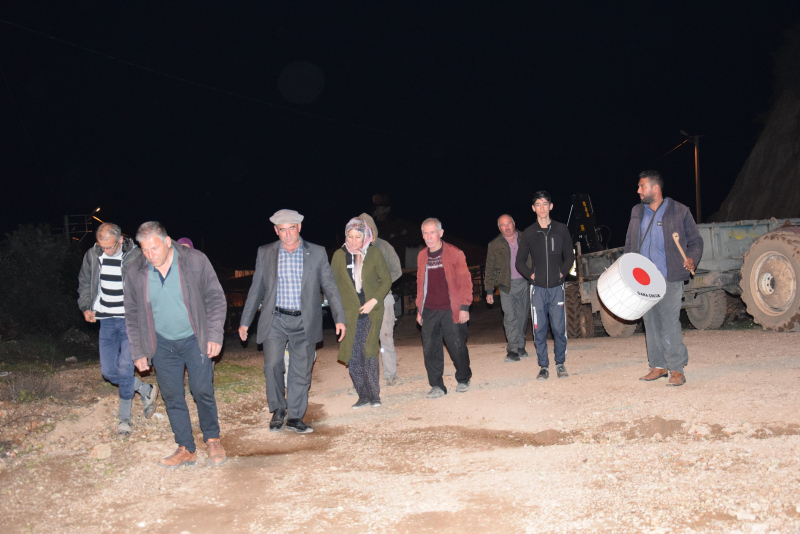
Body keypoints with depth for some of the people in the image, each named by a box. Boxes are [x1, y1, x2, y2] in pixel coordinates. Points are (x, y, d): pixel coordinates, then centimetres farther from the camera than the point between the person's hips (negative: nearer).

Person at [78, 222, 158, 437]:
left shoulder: (136, 256, -12)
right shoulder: (92, 256, 1)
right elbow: (84, 283, 17)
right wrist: (86, 307, 5)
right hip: (106, 321, 5)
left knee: (125, 367, -10)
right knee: (108, 371, 4)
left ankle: (124, 418, 7)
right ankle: (147, 391, 27)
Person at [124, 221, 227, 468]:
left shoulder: (195, 261, -12)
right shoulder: (136, 273, -4)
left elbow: (216, 299, -5)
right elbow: (132, 315, 7)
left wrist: (215, 336, -11)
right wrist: (138, 352, 5)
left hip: (195, 340, -3)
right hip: (162, 344, 3)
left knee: (202, 391, -2)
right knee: (172, 397, 5)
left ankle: (212, 439, 20)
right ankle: (186, 449, 17)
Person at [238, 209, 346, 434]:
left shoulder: (317, 253, 1)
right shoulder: (265, 253, 4)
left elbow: (329, 287, 4)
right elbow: (256, 289, 10)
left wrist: (339, 318, -4)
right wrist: (245, 321, 10)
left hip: (305, 322, 1)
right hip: (275, 320, 0)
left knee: (301, 372, 5)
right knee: (272, 365, -15)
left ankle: (295, 418, 19)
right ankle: (278, 410, 8)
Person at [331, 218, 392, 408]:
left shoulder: (374, 253, 1)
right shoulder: (339, 255, 4)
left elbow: (386, 280, 3)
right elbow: (333, 283, 12)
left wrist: (374, 301, -9)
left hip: (371, 312, -2)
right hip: (350, 313, 2)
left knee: (369, 352, -9)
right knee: (354, 355, 0)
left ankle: (374, 395, 2)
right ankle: (363, 396, 11)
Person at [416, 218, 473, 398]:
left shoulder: (455, 253, -3)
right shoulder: (422, 256, 11)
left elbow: (465, 281, -2)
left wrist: (464, 307, -8)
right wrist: (419, 309, 15)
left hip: (451, 311, -4)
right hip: (429, 312, 4)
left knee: (457, 347, 3)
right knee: (430, 349, 0)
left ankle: (463, 380, 26)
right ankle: (436, 386, 11)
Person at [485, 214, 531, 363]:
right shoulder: (494, 245, 6)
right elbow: (490, 269, 7)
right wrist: (489, 291, 2)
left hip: (524, 283, 2)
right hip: (507, 285, -2)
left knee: (522, 317, 7)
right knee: (510, 317, -12)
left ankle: (520, 346, 19)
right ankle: (512, 349, -12)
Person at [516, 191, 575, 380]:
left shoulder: (561, 230, 5)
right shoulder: (529, 233, 5)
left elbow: (569, 256, 13)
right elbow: (520, 261, 11)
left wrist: (562, 272, 1)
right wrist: (531, 274, -1)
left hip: (557, 287, 0)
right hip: (537, 288, 0)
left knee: (559, 328, 0)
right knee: (539, 329, 1)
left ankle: (560, 363, 14)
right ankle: (544, 366, 10)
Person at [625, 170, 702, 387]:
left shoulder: (679, 211, 0)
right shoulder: (637, 212, 13)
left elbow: (695, 240, 6)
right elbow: (629, 244, 21)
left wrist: (692, 259, -13)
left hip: (669, 279, -5)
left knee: (670, 324, -8)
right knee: (651, 323, 8)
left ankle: (677, 369, 0)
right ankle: (658, 366, 19)